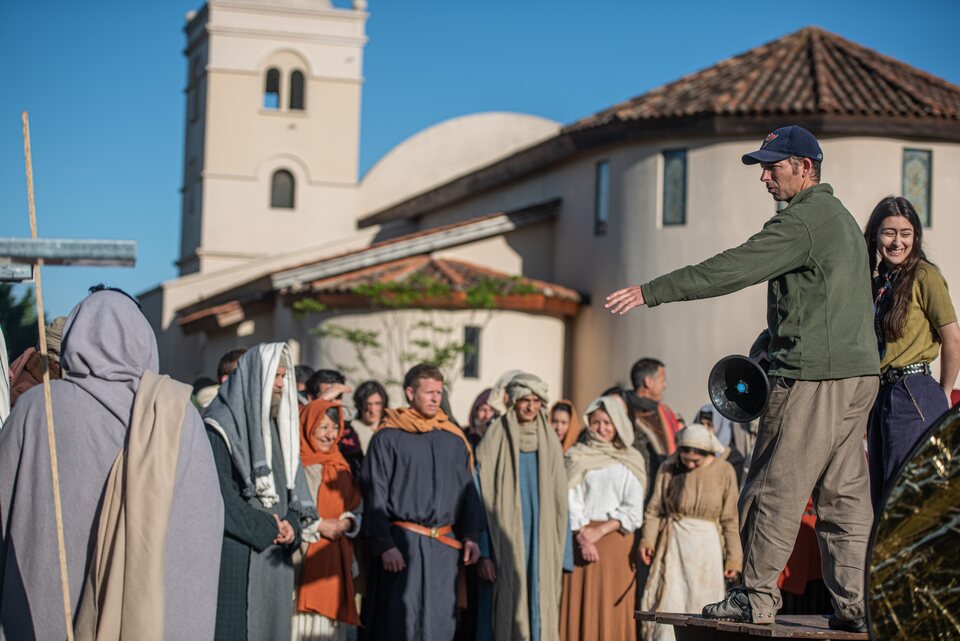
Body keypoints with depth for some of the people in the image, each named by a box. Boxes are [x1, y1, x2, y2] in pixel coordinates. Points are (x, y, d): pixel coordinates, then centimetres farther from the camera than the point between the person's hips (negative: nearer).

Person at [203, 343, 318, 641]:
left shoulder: (279, 426, 19)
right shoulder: (221, 426, -5)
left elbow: (293, 483, 16)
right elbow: (219, 491, -13)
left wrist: (291, 523, -4)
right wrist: (264, 529, -12)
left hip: (276, 553, 7)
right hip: (237, 553, -7)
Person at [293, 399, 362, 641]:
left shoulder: (340, 467, 17)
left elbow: (357, 508, 19)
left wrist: (347, 522, -2)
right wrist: (319, 526, -14)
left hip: (337, 562, 6)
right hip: (305, 561, -6)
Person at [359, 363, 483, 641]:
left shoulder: (454, 439, 13)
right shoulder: (387, 438, 0)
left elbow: (468, 491, 16)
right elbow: (375, 495, -4)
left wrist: (470, 535, 5)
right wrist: (384, 545, -12)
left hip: (445, 547, 4)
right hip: (401, 544, -4)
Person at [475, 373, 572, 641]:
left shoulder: (551, 445, 10)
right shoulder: (494, 443, -1)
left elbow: (559, 503, 12)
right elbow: (481, 499, -3)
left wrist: (563, 557, 6)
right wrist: (483, 553, -12)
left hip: (543, 546, 3)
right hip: (505, 545, -3)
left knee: (540, 615, -1)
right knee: (507, 617, -7)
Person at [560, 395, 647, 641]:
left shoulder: (631, 461, 8)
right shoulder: (577, 457, 8)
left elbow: (633, 510, 2)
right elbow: (571, 501, -1)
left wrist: (600, 531, -10)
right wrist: (583, 537, -14)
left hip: (616, 540, 0)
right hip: (580, 538, 0)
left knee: (613, 608, -2)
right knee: (581, 605, -4)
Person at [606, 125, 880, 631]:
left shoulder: (803, 219, -12)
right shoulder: (840, 217, 19)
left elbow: (730, 270, -17)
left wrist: (649, 292, -15)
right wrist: (768, 343, 18)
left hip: (813, 377, -10)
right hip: (857, 371, 10)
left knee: (775, 487, -2)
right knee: (845, 493, 8)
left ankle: (757, 598, 3)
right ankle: (854, 604, 8)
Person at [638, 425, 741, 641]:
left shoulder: (725, 472, -1)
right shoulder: (669, 467, 2)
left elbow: (730, 519, 2)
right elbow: (655, 508, 5)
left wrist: (733, 557, 2)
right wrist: (648, 538, -8)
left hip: (706, 545, 0)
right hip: (673, 543, 0)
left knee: (701, 603, 0)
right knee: (669, 601, -5)